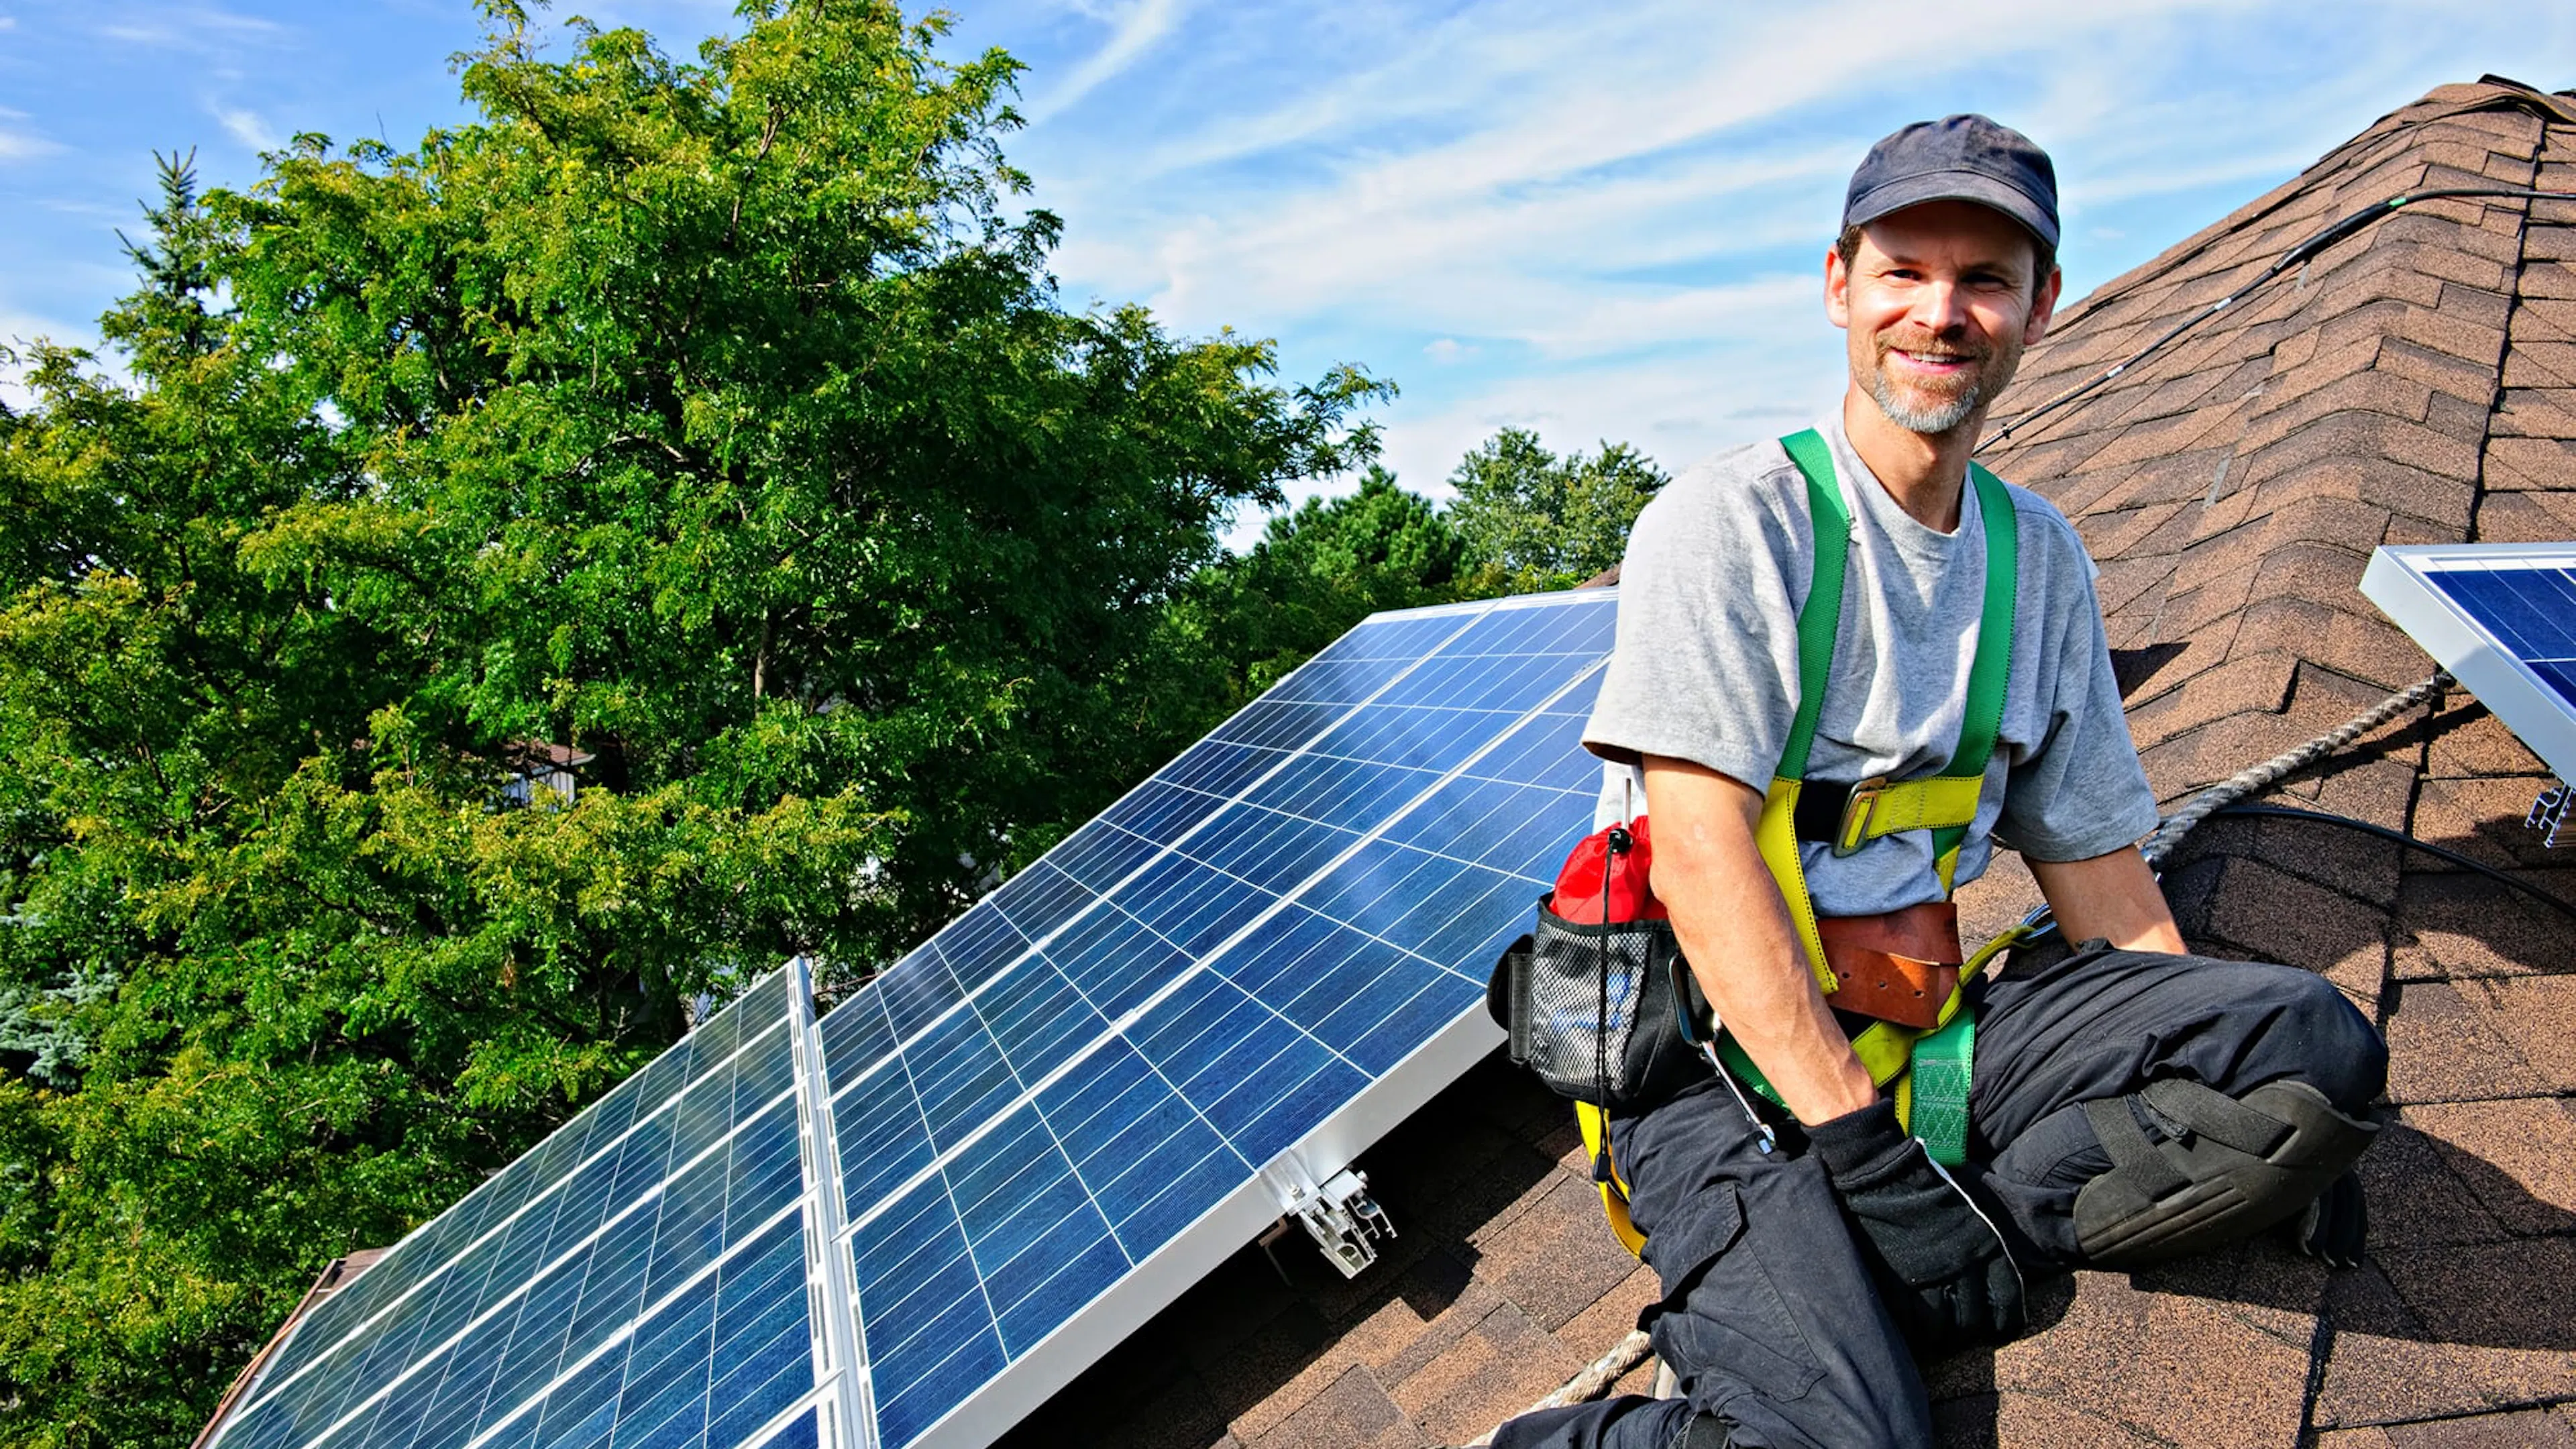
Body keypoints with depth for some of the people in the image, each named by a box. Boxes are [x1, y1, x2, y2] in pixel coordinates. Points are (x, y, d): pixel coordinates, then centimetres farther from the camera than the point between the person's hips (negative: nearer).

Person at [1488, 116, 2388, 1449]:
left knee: (2314, 1036, -15)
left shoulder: (2042, 557, 11)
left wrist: (2236, 1099, 7)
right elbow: (1700, 845, -18)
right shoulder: (1731, 517, -9)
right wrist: (1861, 1141, -22)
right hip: (1720, 1040, -6)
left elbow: (2090, 847, 15)